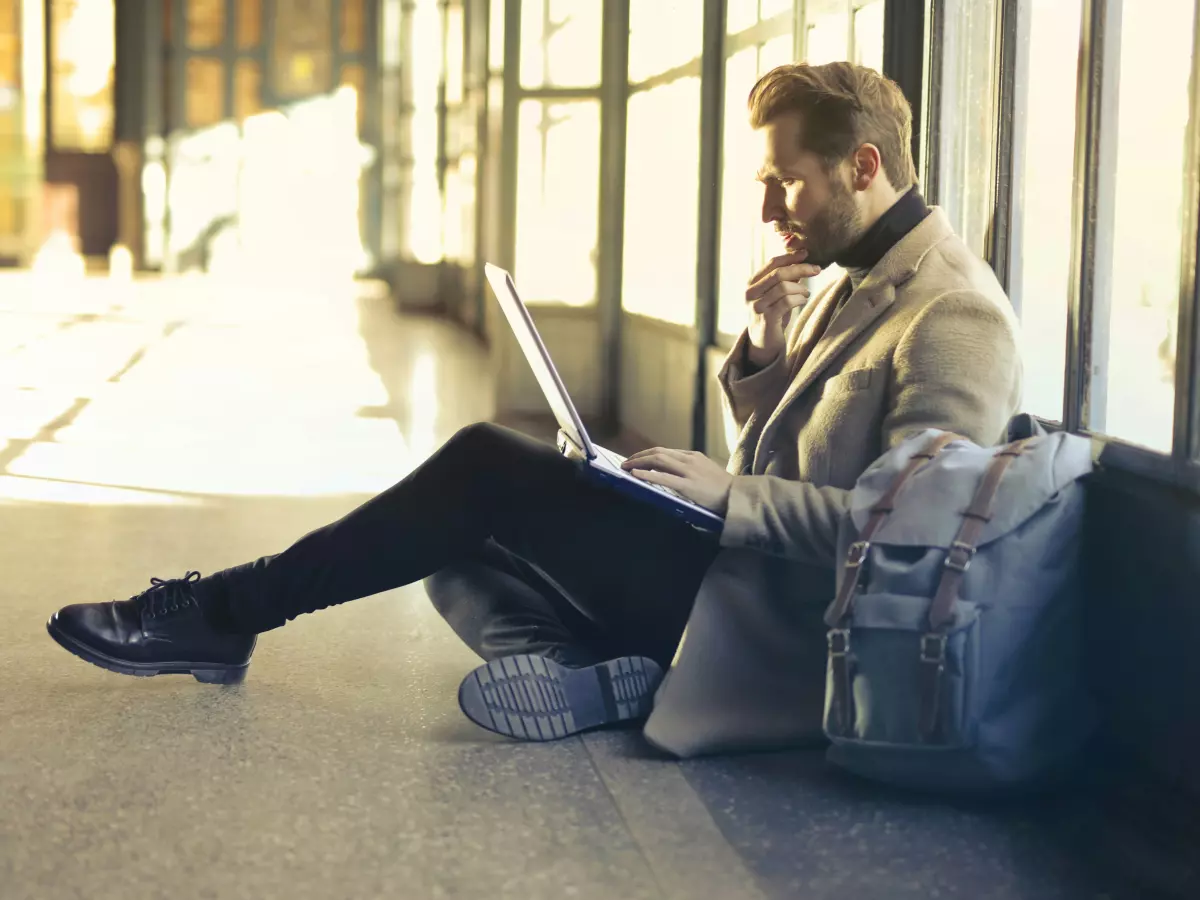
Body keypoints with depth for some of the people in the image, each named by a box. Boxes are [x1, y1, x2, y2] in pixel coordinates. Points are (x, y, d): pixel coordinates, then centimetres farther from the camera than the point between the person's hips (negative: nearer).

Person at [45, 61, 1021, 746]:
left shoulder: (953, 314, -14)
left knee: (491, 465, -16)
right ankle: (604, 678, -22)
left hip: (775, 613, -10)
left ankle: (227, 609, -5)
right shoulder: (852, 282, 17)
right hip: (743, 566, 10)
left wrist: (730, 497, -25)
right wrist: (764, 350, 1)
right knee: (464, 558, 5)